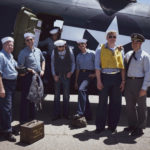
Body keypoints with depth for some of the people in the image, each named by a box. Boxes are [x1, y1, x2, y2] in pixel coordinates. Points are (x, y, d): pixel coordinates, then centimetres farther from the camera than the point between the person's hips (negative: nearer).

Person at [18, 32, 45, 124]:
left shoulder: (38, 50, 11)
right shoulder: (23, 52, -8)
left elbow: (43, 60, 26)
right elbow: (20, 67, -13)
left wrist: (42, 70, 12)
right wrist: (30, 70, -21)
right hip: (28, 77, -7)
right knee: (26, 98, -3)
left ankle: (32, 117, 32)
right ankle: (24, 120, 6)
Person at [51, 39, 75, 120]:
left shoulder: (69, 51, -4)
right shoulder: (54, 52, -3)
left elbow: (73, 62, 6)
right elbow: (52, 64, 4)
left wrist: (71, 72, -4)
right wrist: (54, 75, -2)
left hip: (66, 75, 0)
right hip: (57, 75, 1)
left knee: (66, 95, 4)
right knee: (56, 95, 2)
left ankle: (66, 114, 15)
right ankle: (56, 114, 9)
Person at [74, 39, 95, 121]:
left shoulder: (92, 53, 1)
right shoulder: (78, 56, 16)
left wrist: (94, 74, -11)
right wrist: (76, 81, 15)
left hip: (89, 74, -6)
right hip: (81, 74, 6)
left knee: (81, 89, -28)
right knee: (84, 94, 6)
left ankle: (80, 112, -28)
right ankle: (88, 115, 17)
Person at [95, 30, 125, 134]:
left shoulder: (120, 51, 9)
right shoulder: (100, 50, 2)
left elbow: (122, 67, 8)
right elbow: (97, 66, -1)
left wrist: (123, 81, 1)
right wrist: (99, 81, -8)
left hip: (117, 78, 3)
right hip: (105, 77, -3)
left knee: (116, 103, 7)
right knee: (102, 103, 2)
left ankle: (112, 126, 21)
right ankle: (100, 126, 13)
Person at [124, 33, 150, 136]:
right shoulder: (128, 54, 12)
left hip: (139, 82, -6)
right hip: (129, 81, 6)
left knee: (141, 106, 6)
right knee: (130, 105, 13)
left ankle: (140, 128, 17)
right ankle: (132, 125, 28)